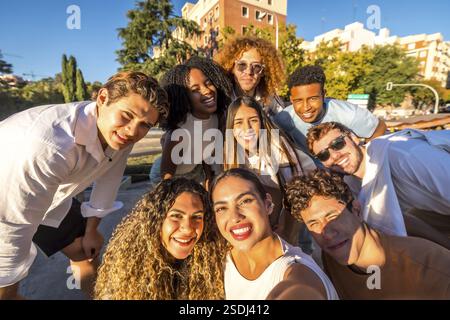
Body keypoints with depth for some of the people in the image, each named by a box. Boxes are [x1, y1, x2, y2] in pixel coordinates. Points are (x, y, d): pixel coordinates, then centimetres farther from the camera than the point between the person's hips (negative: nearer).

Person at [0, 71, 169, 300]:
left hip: (50, 197, 6)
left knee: (88, 252, 12)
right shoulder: (49, 145, -43)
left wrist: (91, 229, 8)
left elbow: (108, 178, -4)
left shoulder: (119, 133, -21)